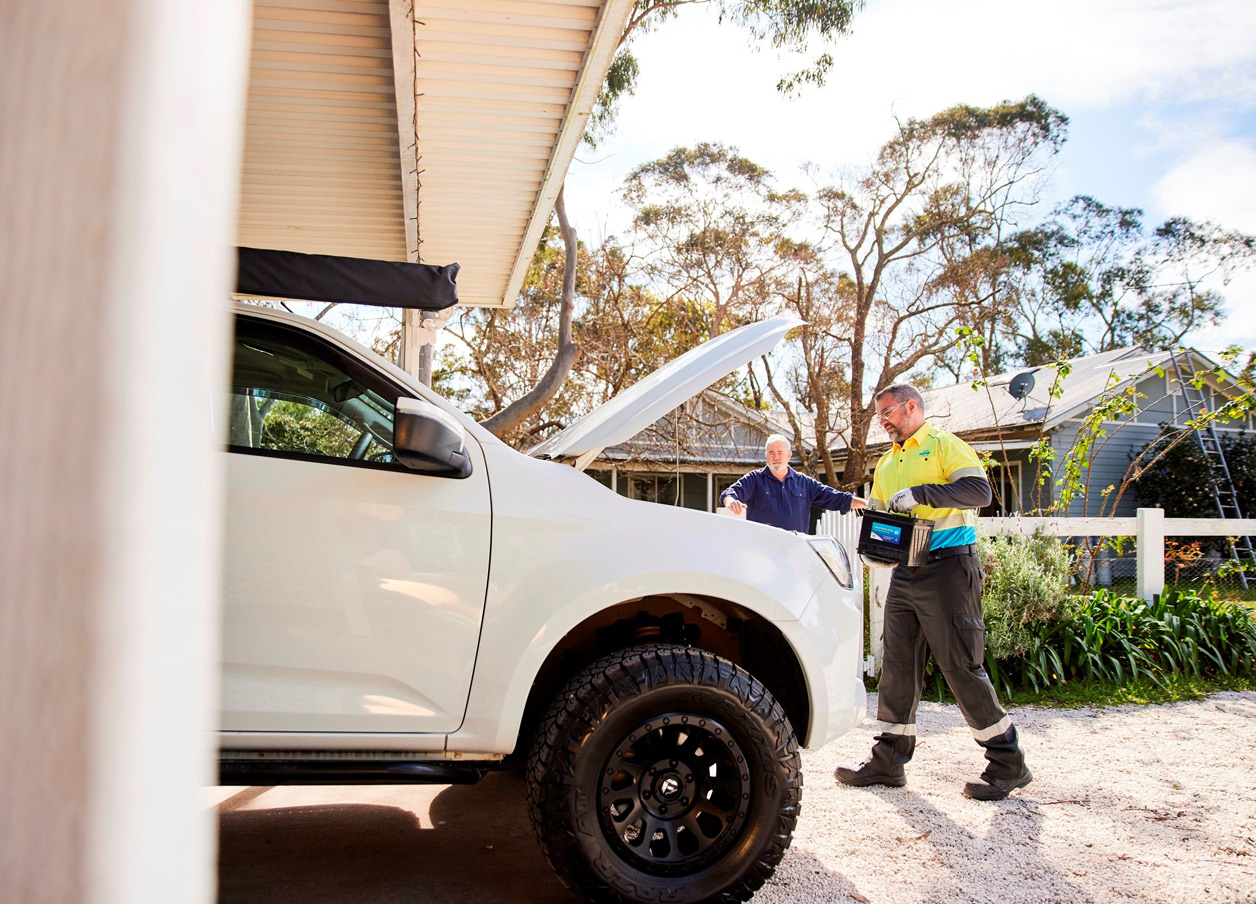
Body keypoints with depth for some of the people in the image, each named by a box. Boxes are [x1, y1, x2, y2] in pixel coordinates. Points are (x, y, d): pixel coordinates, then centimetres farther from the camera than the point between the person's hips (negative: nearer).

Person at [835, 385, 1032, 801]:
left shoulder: (944, 445, -1)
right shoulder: (887, 463, 21)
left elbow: (979, 490, -16)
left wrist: (921, 493, -22)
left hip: (947, 568, -7)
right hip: (904, 574, 7)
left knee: (961, 665, -6)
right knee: (898, 665, 7)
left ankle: (1008, 764, 7)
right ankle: (889, 759, 15)